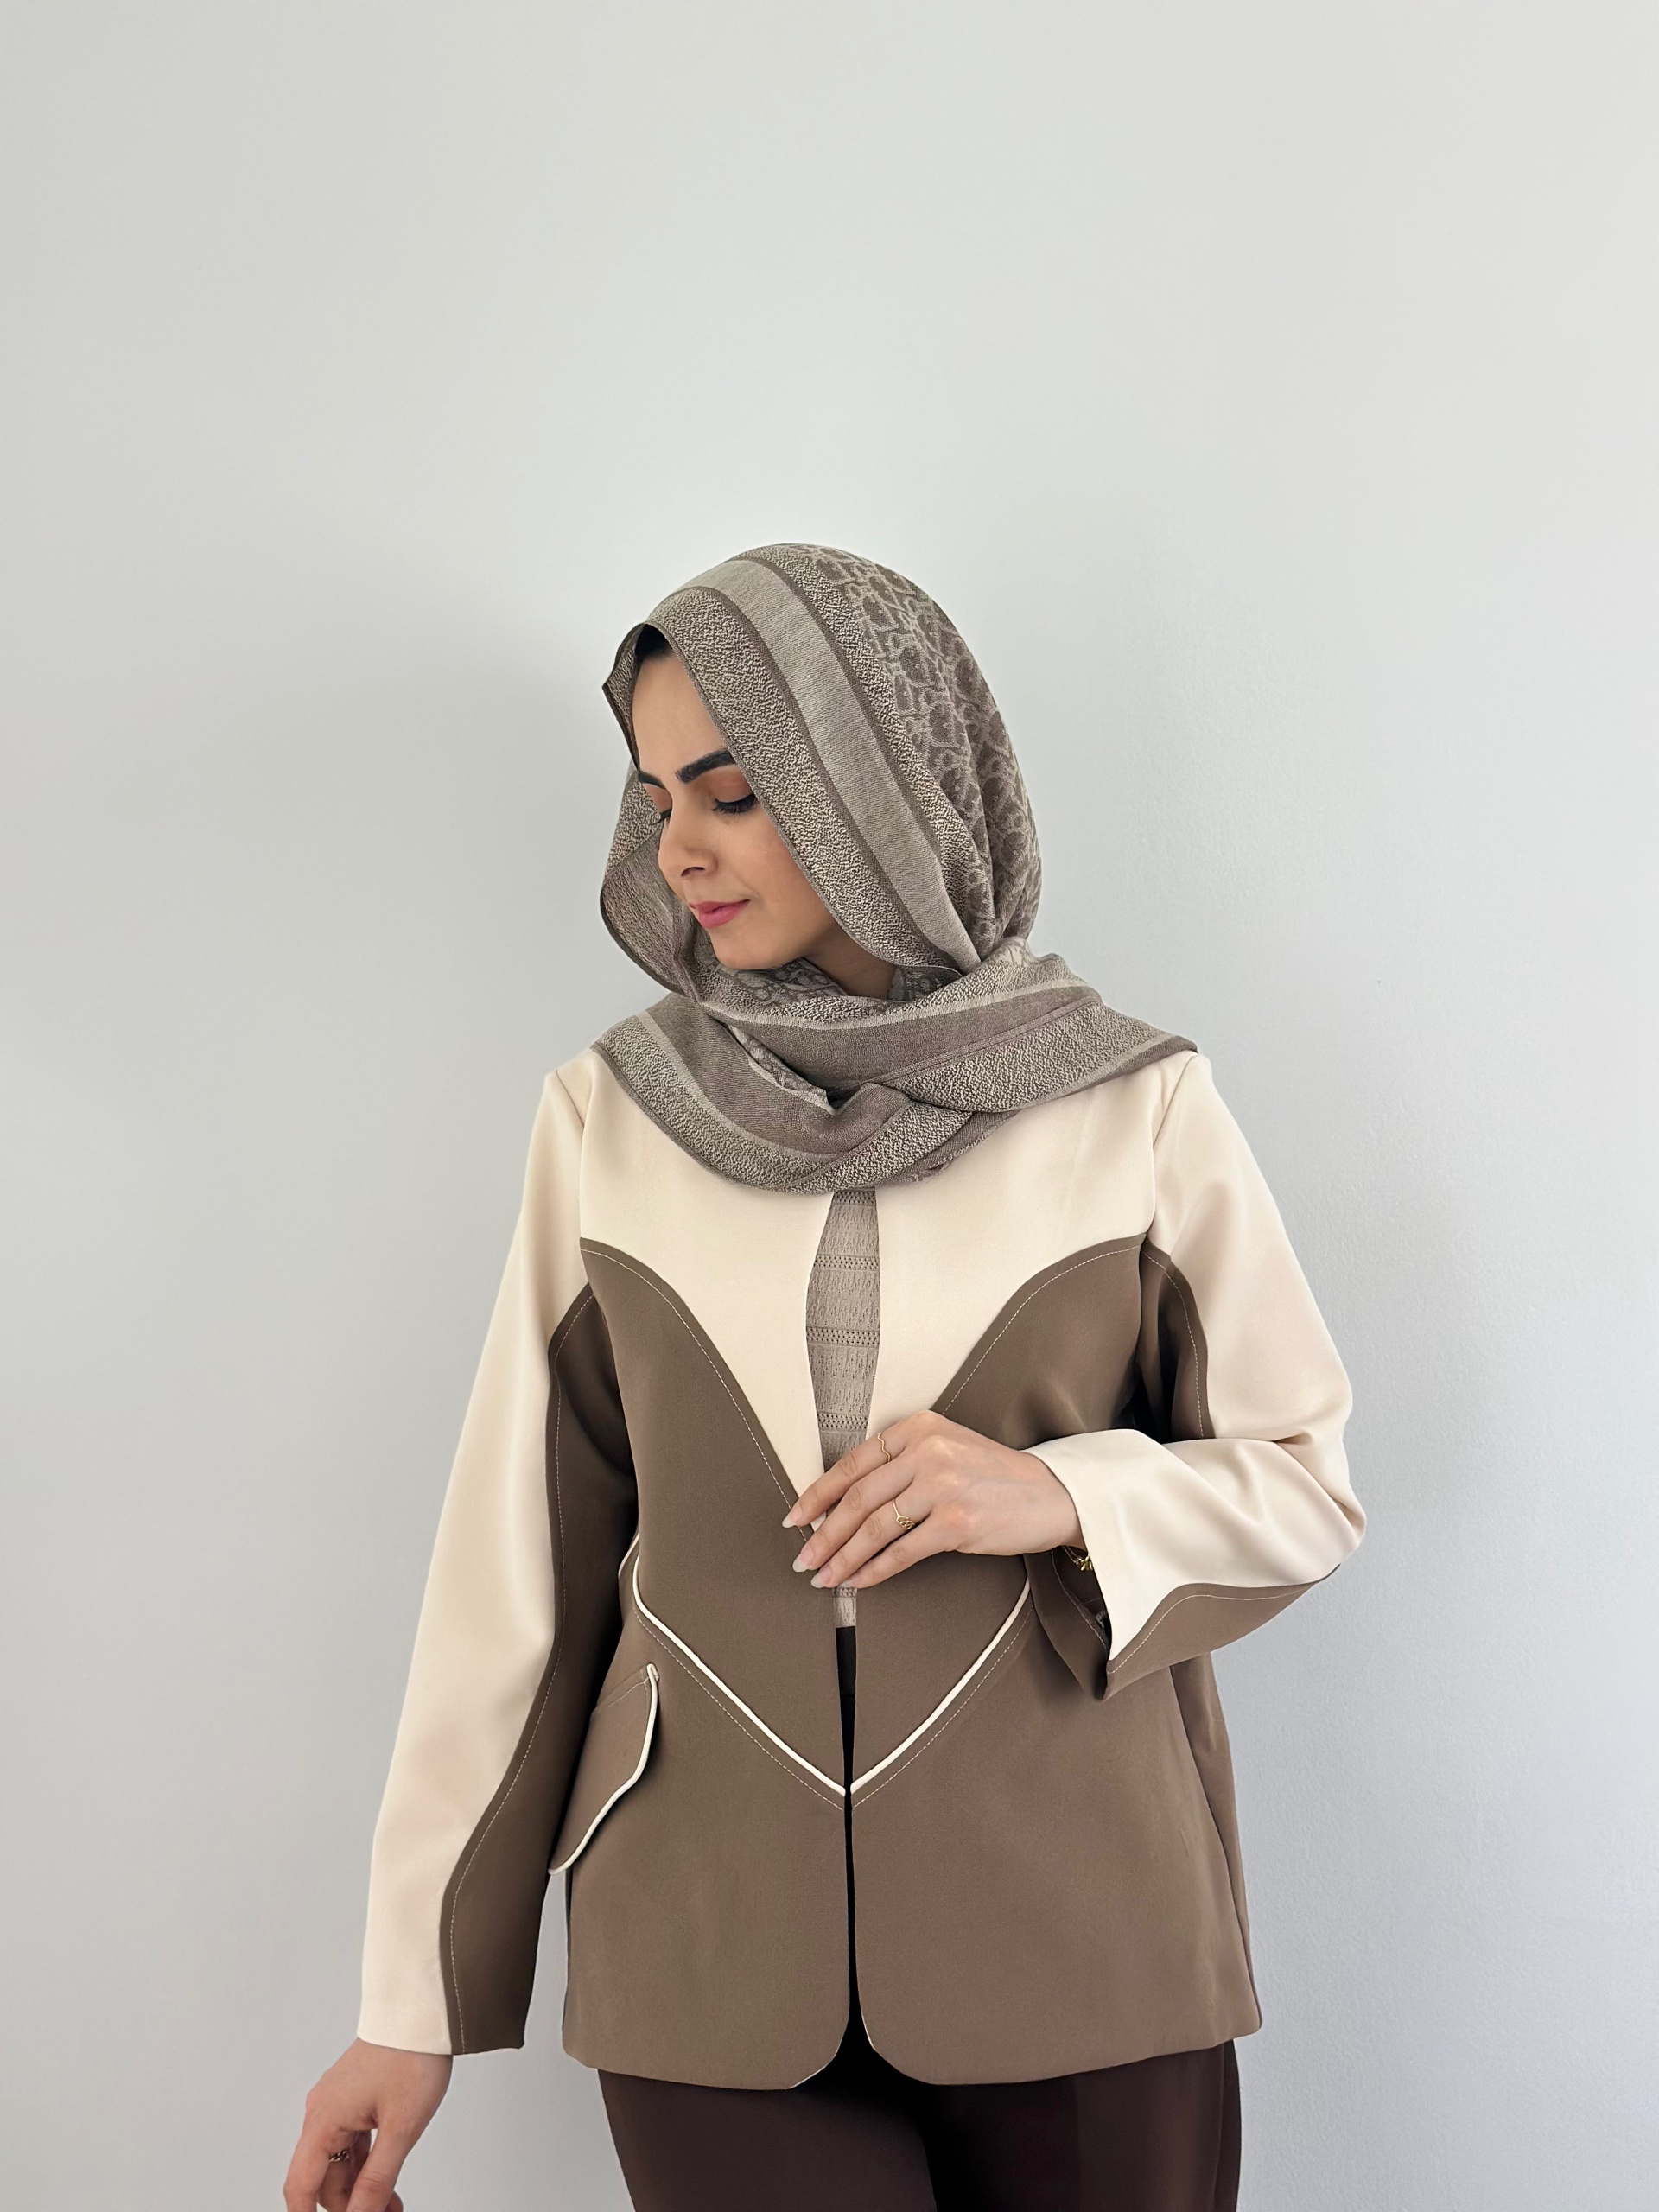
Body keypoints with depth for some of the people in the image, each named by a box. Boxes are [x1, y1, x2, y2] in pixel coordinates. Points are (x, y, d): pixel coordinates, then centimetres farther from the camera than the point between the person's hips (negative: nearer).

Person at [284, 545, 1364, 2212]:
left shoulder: (1132, 1107, -3)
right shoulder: (609, 1117, 1)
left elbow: (1304, 1480, 4)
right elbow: (517, 1558, 2)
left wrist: (1062, 1494, -16)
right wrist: (410, 1998, 4)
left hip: (1075, 1940, 0)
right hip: (714, 1954, 1)